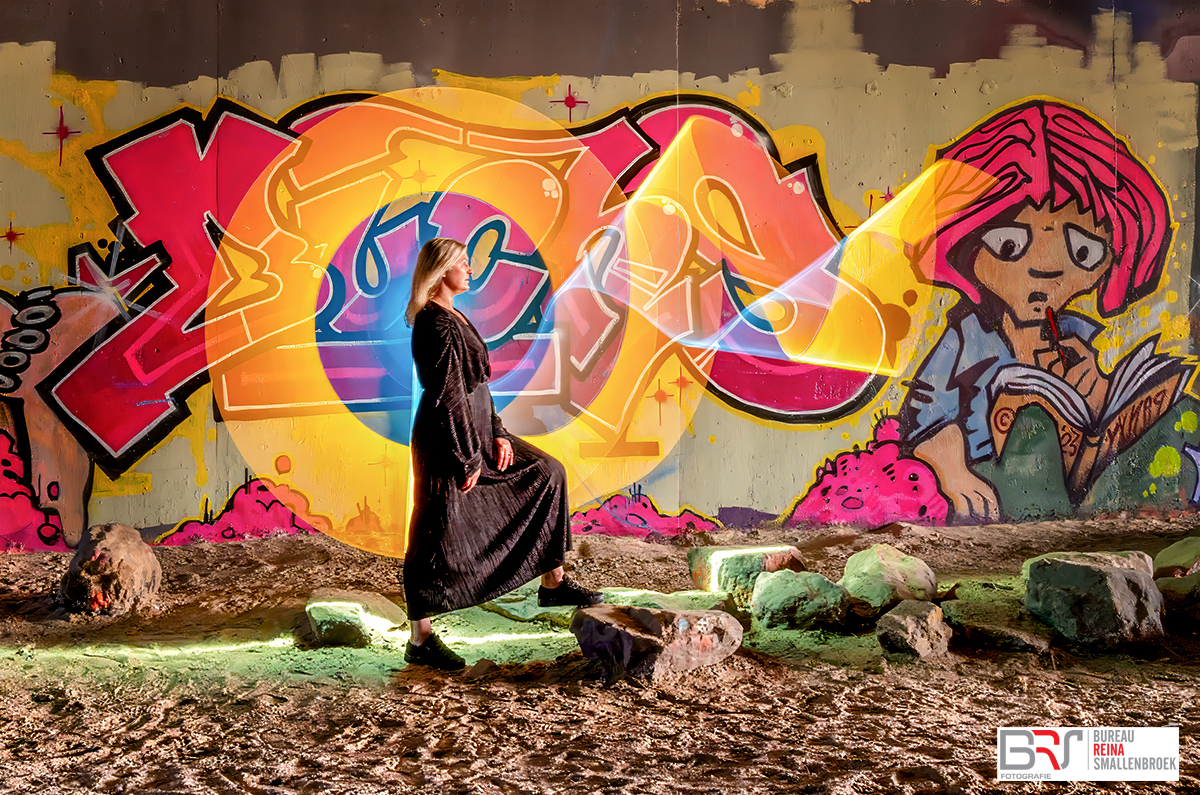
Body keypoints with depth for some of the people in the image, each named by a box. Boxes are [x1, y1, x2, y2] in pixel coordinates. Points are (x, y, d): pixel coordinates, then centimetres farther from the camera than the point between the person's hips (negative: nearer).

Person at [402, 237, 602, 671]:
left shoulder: (453, 318, 11)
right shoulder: (436, 324, -20)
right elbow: (447, 395, -22)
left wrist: (497, 434, 9)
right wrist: (468, 459, -19)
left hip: (474, 429, 10)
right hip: (447, 440, -10)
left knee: (546, 473, 13)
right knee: (438, 537, -2)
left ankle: (552, 582, 20)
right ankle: (420, 639, 10)